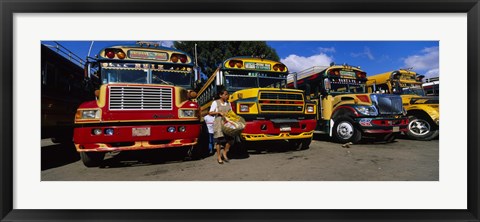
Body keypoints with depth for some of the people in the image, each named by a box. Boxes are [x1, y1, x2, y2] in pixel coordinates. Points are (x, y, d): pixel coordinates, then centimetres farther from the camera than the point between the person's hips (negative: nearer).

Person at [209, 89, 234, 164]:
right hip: (219, 122, -4)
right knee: (219, 139, -2)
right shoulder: (215, 102, -1)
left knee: (230, 138, -4)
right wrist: (219, 112, -16)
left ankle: (224, 153, 17)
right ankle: (219, 157, 12)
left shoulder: (228, 103, 14)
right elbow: (210, 113, -5)